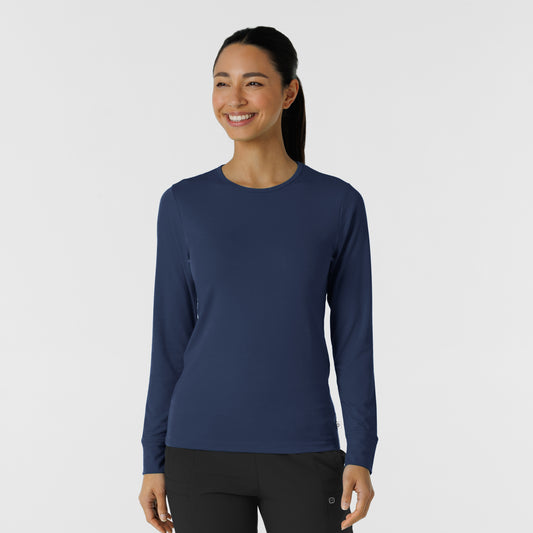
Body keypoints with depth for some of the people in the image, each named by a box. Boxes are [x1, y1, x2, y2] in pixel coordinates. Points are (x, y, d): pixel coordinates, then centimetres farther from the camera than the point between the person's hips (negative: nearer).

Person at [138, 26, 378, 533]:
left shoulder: (339, 204, 0)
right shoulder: (184, 204, 1)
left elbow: (354, 338, 2)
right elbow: (170, 339, 4)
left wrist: (361, 455, -5)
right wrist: (154, 460, 3)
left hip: (305, 457, 0)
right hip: (203, 453, 0)